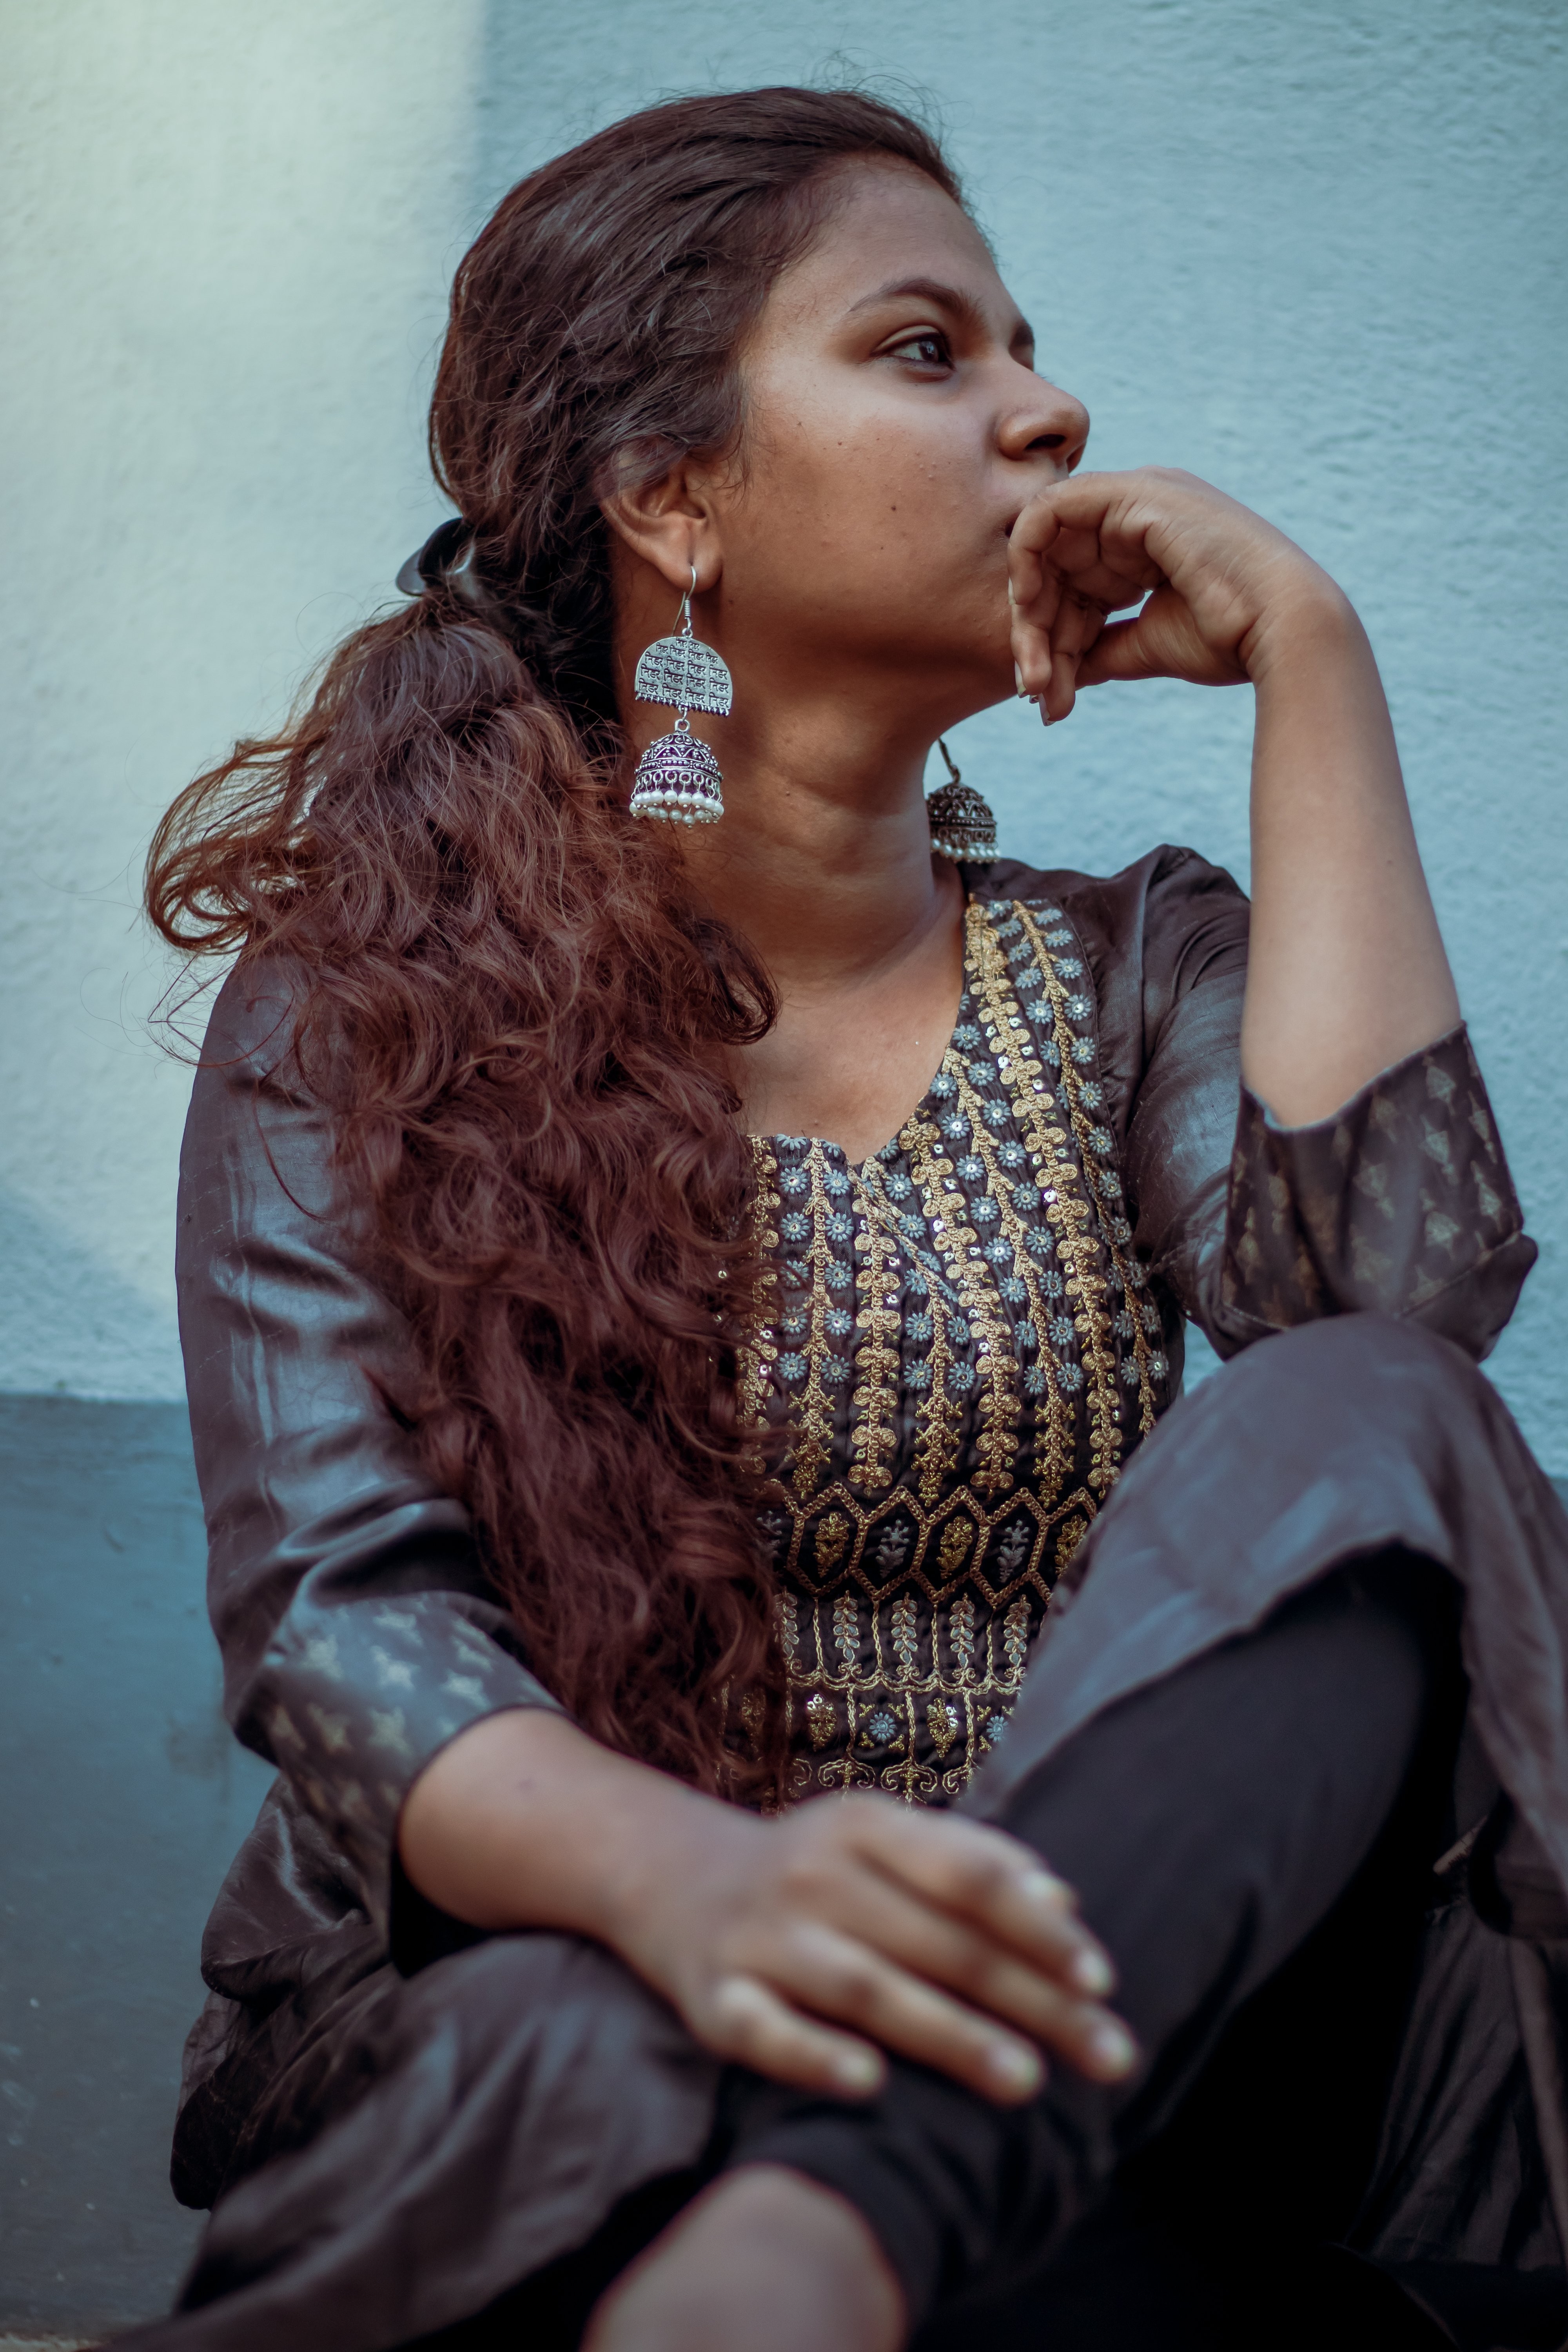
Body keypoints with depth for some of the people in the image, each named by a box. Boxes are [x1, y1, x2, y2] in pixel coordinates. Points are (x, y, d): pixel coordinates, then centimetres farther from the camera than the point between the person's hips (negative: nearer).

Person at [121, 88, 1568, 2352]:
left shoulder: (1136, 971, 15)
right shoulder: (361, 1015, 5)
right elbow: (338, 1604, -10)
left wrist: (1306, 652, -4)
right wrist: (683, 1878, -33)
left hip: (1098, 2014, 6)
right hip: (533, 2009, -5)